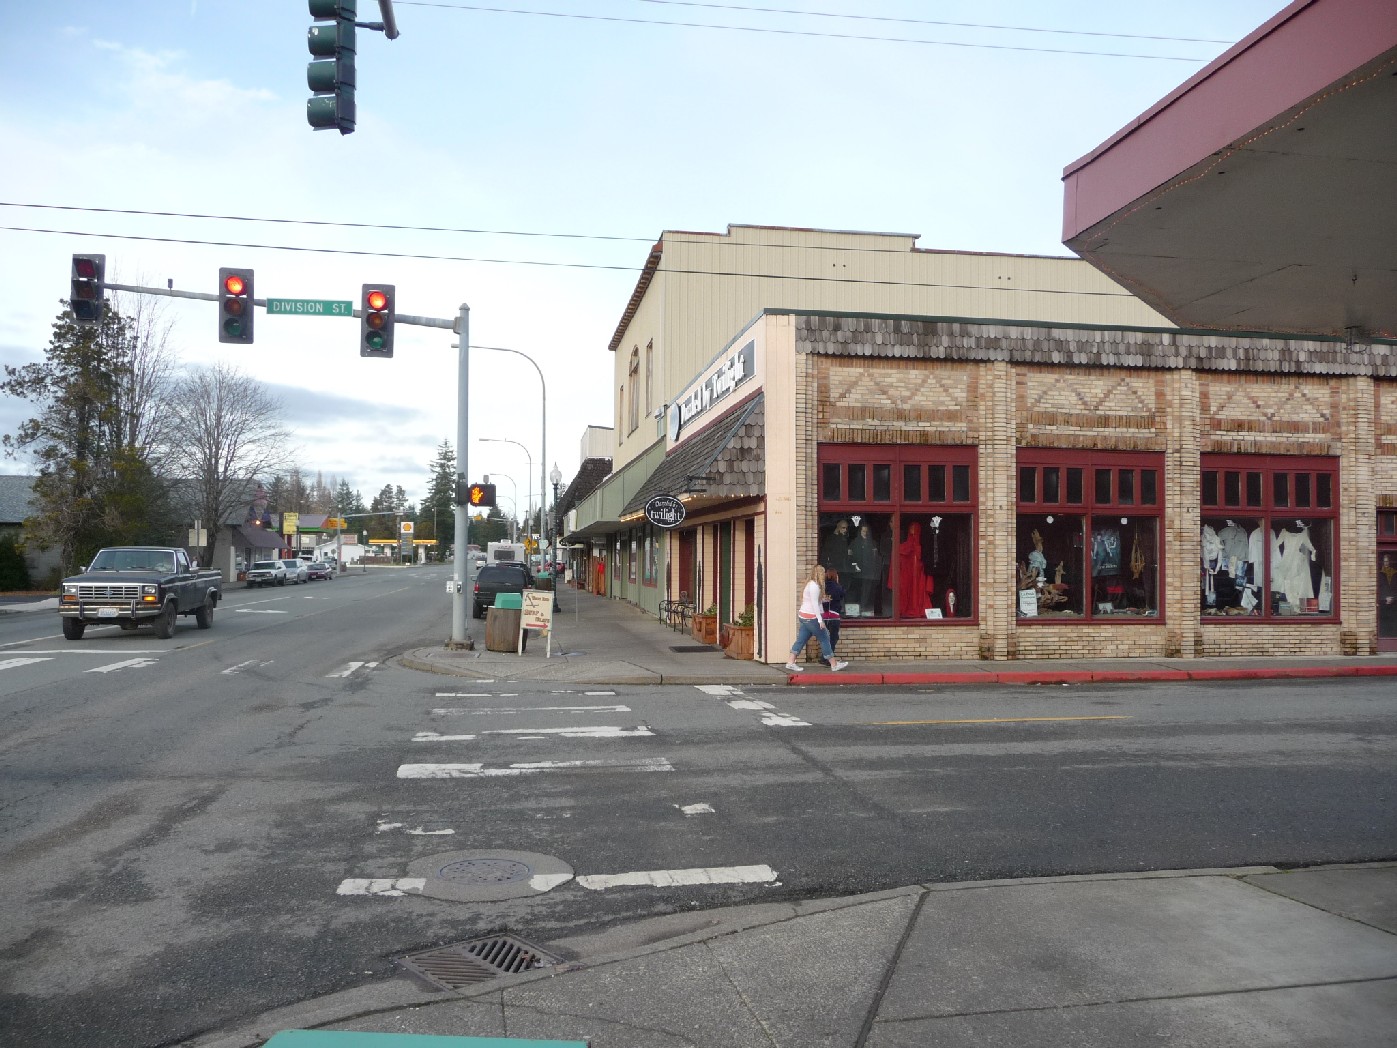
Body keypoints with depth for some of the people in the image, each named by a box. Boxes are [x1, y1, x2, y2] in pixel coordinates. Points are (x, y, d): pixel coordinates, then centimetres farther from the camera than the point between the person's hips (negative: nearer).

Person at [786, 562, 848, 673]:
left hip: (804, 617, 10)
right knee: (824, 639, -2)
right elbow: (814, 604, -19)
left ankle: (790, 662, 3)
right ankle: (834, 665, 4)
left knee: (801, 640, 7)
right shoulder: (814, 586, -15)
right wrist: (820, 620, -20)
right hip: (812, 617, -10)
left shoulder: (810, 584, 16)